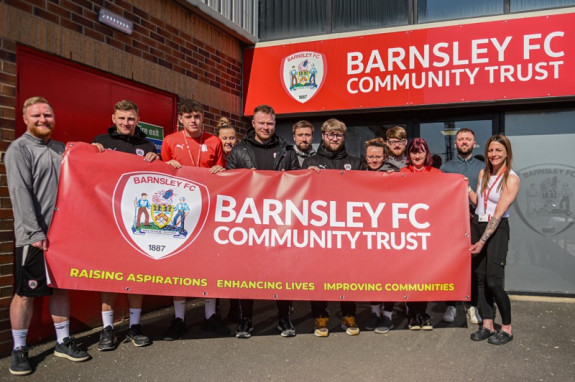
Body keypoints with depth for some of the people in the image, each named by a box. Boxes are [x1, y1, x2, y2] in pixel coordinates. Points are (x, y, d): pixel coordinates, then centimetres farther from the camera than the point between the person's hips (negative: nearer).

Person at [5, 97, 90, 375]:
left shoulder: (61, 149, 15)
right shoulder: (19, 149, -5)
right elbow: (20, 192, -12)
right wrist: (36, 232, -17)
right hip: (33, 237, -6)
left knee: (61, 288, 12)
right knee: (26, 293, 2)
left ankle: (63, 342, 24)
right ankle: (18, 350, 15)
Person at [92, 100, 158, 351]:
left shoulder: (147, 146, 15)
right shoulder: (101, 142, 11)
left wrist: (155, 162, -4)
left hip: (137, 217, 1)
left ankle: (134, 326, 15)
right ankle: (107, 328, 11)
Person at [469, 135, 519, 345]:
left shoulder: (511, 179, -10)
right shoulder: (483, 173, 9)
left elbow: (498, 213, -15)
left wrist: (482, 241, -17)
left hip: (497, 230, -6)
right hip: (477, 225, 6)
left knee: (493, 280, -10)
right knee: (480, 277, 6)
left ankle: (507, 328, 7)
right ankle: (487, 324, 14)